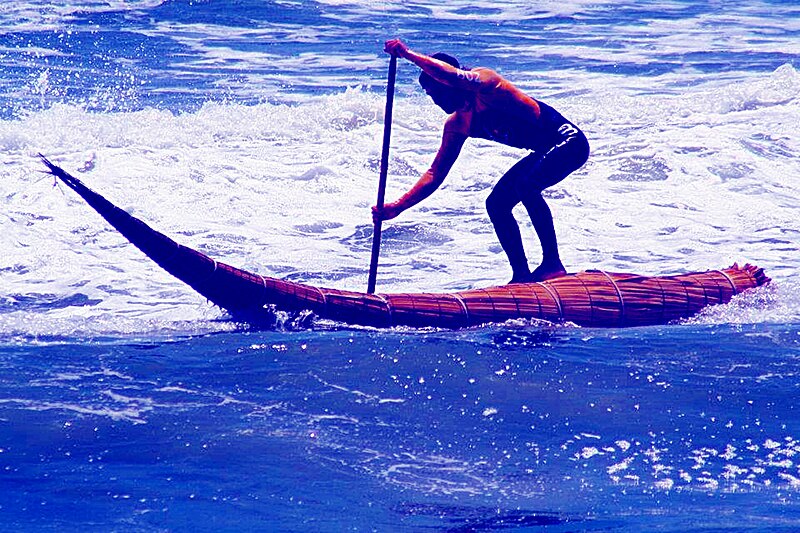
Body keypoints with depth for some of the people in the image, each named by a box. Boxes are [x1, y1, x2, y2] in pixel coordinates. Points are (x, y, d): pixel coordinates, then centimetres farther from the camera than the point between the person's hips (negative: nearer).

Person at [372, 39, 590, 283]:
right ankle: (521, 274, 10)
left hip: (569, 142, -10)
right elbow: (434, 175, 5)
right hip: (545, 152, 10)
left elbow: (455, 76, -45)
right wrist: (397, 207, -3)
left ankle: (553, 263, -24)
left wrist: (409, 54, -42)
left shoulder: (483, 81, -20)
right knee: (496, 203, 4)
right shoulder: (456, 126, 3)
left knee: (525, 185, -31)